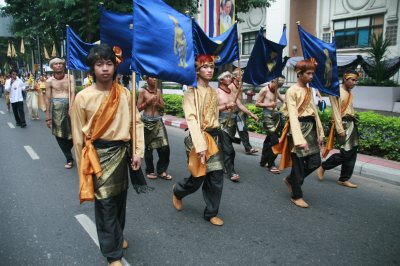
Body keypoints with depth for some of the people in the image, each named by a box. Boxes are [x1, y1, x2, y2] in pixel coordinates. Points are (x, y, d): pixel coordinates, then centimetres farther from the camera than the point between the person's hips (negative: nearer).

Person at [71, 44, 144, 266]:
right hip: (98, 154, -3)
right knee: (105, 202, 2)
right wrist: (83, 166, 1)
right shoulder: (83, 97, -10)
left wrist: (138, 152, -3)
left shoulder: (125, 94, -3)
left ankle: (117, 236, 43)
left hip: (121, 151, 4)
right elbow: (78, 136, -4)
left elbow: (136, 122, 1)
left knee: (120, 198, 18)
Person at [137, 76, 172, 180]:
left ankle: (161, 170, 12)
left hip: (158, 121, 4)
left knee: (164, 147, -2)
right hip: (147, 121, -4)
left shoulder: (158, 91, 10)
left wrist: (157, 103, -7)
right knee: (148, 147, 3)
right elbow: (138, 108, -3)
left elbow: (162, 107, 13)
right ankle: (150, 171, 19)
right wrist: (148, 101, -15)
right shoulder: (142, 91, -2)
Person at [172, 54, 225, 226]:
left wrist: (214, 137, 11)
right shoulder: (191, 92, -7)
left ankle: (211, 213, 19)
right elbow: (191, 119, -17)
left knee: (217, 177, 3)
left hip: (214, 137, 6)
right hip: (198, 138, -6)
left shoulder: (213, 92, 13)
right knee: (198, 178, 3)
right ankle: (177, 192, 35)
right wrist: (200, 145, -25)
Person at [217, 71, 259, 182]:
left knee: (226, 148, 14)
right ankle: (231, 172, -6)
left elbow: (240, 105, 10)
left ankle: (225, 166, 28)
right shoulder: (217, 92, -7)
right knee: (228, 149, -10)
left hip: (232, 123, 6)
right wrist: (226, 106, -22)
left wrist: (252, 114, 3)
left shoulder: (233, 92, 14)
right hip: (222, 124, -6)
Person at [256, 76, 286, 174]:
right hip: (268, 115, -8)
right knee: (274, 140, -12)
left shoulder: (276, 91, 15)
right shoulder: (264, 90, -7)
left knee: (269, 139, 15)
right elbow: (257, 103, -7)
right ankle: (271, 165, -3)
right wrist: (269, 104, -15)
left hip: (276, 115, 8)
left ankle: (263, 161, 27)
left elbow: (284, 100, 16)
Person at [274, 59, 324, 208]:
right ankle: (296, 196, 17)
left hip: (311, 128, 8)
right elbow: (293, 116, -19)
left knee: (315, 162, 7)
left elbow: (314, 112, 16)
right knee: (299, 163, 0)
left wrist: (320, 133, 12)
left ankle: (290, 180, 29)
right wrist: (300, 139, -26)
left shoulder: (309, 90, 13)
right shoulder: (292, 91, -11)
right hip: (298, 128, -7)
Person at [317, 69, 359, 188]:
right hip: (343, 124, -9)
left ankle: (344, 179, 16)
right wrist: (340, 129, -19)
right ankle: (322, 167, 10)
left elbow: (350, 109, 15)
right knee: (346, 153, -9)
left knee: (352, 152, 7)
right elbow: (336, 112, -15)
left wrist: (353, 123, 10)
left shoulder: (349, 92, 16)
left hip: (352, 123, 9)